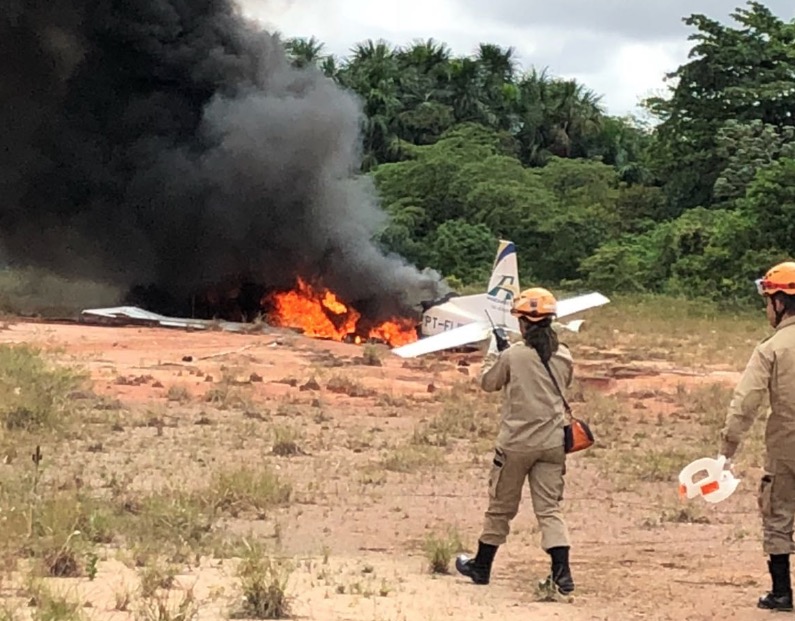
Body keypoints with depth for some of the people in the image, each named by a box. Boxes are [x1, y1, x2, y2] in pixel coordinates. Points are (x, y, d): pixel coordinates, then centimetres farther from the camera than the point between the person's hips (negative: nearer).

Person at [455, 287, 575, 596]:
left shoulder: (512, 356, -12)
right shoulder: (563, 356, 0)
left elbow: (488, 382, 2)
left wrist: (495, 351, 16)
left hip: (516, 442, -3)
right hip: (552, 443, 3)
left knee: (501, 507, 12)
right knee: (549, 509, 5)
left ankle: (481, 567, 26)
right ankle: (562, 572, -9)